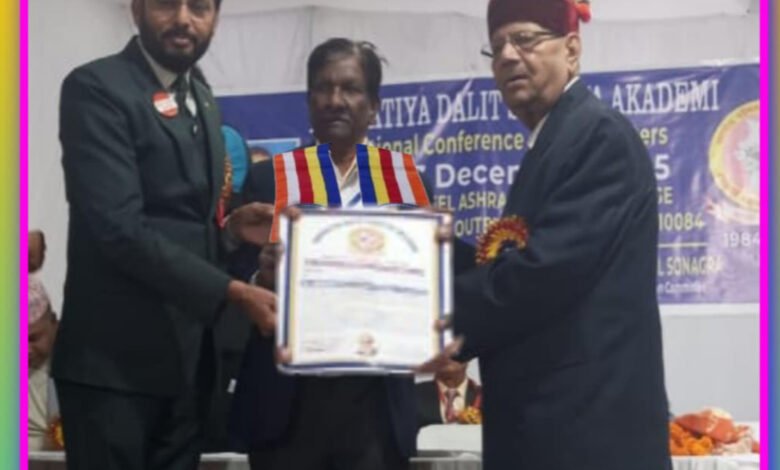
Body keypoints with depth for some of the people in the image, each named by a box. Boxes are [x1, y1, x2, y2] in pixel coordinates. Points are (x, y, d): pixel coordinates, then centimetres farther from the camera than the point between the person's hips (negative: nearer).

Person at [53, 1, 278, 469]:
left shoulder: (203, 101, 15)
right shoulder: (97, 88, -10)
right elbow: (119, 228, -19)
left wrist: (230, 228, 0)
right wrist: (235, 292, -20)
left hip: (189, 357, 8)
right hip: (117, 358, -7)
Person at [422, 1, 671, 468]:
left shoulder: (599, 133, -12)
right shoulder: (551, 144, 19)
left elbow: (549, 267, -21)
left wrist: (444, 322, -12)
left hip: (590, 421, -9)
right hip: (547, 419, 9)